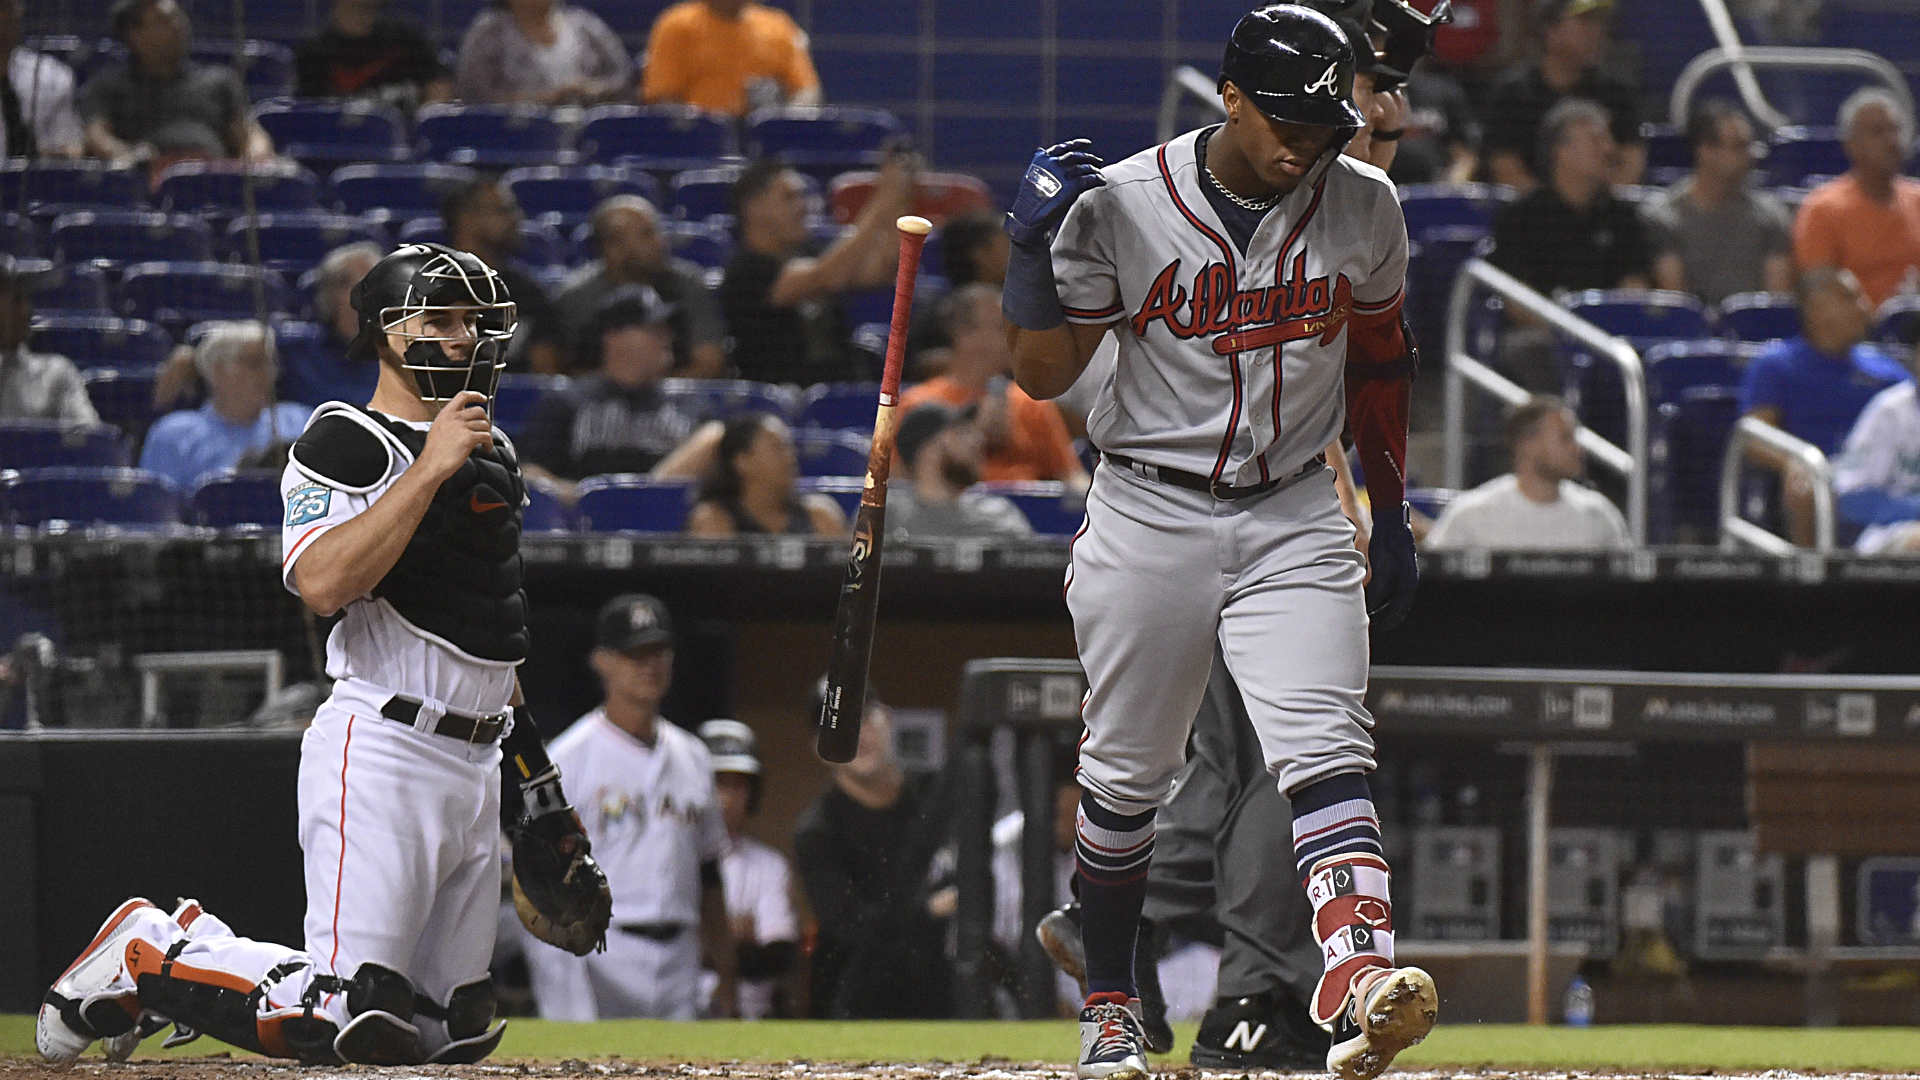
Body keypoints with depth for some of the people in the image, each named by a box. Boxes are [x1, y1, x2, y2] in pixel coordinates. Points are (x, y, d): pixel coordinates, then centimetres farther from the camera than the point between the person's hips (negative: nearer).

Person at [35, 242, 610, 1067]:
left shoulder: (491, 455, 19)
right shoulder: (345, 444, -8)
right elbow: (322, 584, -25)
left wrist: (536, 789, 23)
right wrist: (429, 469, -23)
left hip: (475, 765, 9)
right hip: (380, 752, -9)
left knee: (450, 1031, 8)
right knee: (350, 1024, -17)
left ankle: (198, 949, 21)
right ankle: (145, 955, 5)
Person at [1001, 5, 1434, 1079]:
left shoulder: (1363, 207, 0)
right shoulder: (1120, 205, -9)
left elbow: (1380, 361, 14)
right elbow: (1042, 374, -5)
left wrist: (1392, 513, 15)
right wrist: (1036, 242, -19)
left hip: (1297, 517, 1)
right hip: (1150, 516, -1)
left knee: (1326, 749, -18)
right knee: (1125, 776, 8)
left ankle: (1361, 976, -36)